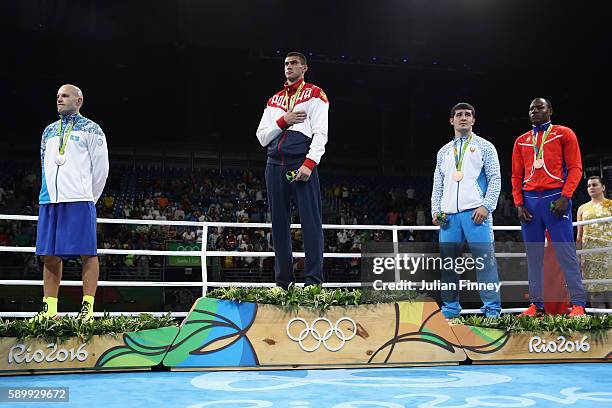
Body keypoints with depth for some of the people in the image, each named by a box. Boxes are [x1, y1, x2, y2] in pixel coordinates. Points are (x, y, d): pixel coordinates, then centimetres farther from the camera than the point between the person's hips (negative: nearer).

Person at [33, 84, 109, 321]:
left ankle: (87, 308, -6)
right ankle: (49, 309, 10)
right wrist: (50, 193, 17)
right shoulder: (49, 131, 22)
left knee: (87, 253, -7)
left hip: (79, 200, -6)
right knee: (50, 255, 4)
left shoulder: (90, 129, 5)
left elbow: (101, 168, 1)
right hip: (49, 201, 6)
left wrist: (88, 198, 2)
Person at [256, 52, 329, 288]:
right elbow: (262, 137, 17)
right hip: (275, 166, 5)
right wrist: (283, 121, 0)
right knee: (279, 224, 3)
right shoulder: (274, 100, 24)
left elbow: (320, 133, -4)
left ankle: (313, 281, -10)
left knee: (311, 222, -9)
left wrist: (309, 164, -17)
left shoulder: (315, 95, 8)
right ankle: (283, 281, 8)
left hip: (302, 164, -5)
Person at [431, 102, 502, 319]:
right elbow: (438, 185, 21)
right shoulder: (444, 151, 22)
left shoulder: (484, 146, 11)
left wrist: (486, 206, -11)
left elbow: (495, 179, 2)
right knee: (448, 260, 3)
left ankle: (492, 308, -5)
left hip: (476, 211, -4)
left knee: (484, 258, -10)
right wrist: (436, 210, 7)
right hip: (449, 214, 4)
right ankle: (450, 307, 12)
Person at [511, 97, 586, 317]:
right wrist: (519, 204, 2)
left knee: (566, 253, -7)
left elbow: (575, 168, 0)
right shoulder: (521, 141, 18)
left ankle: (578, 303, -4)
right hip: (529, 201, 4)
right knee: (533, 255, 4)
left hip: (556, 198, -4)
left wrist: (565, 197, -13)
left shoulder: (564, 134, 8)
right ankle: (537, 305, 8)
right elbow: (516, 176, 16)